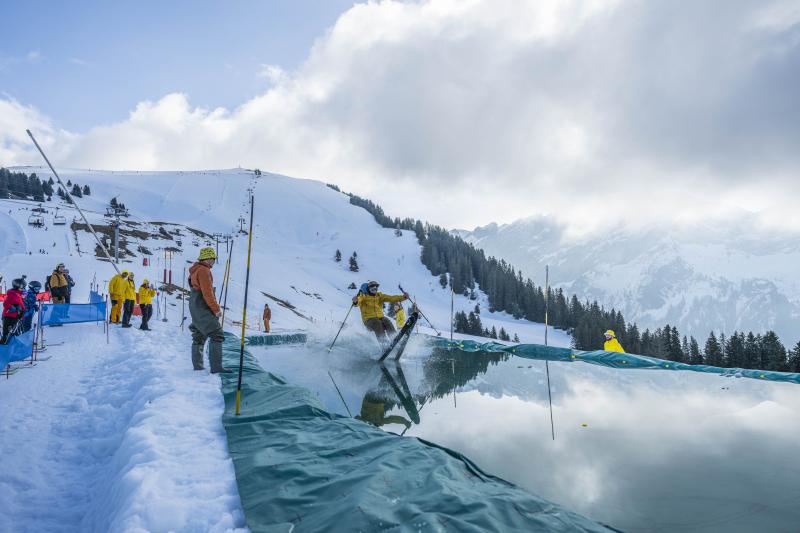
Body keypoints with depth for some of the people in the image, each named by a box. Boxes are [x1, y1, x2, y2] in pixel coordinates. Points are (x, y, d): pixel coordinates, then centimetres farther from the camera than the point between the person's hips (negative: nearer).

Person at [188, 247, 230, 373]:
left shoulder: (196, 270, 19)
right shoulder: (203, 270, -13)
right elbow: (207, 293, -19)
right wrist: (216, 309, -15)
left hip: (195, 308, 11)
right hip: (203, 308, -11)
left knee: (199, 337, 15)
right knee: (217, 335, -14)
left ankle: (197, 366, 21)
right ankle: (216, 367, -19)